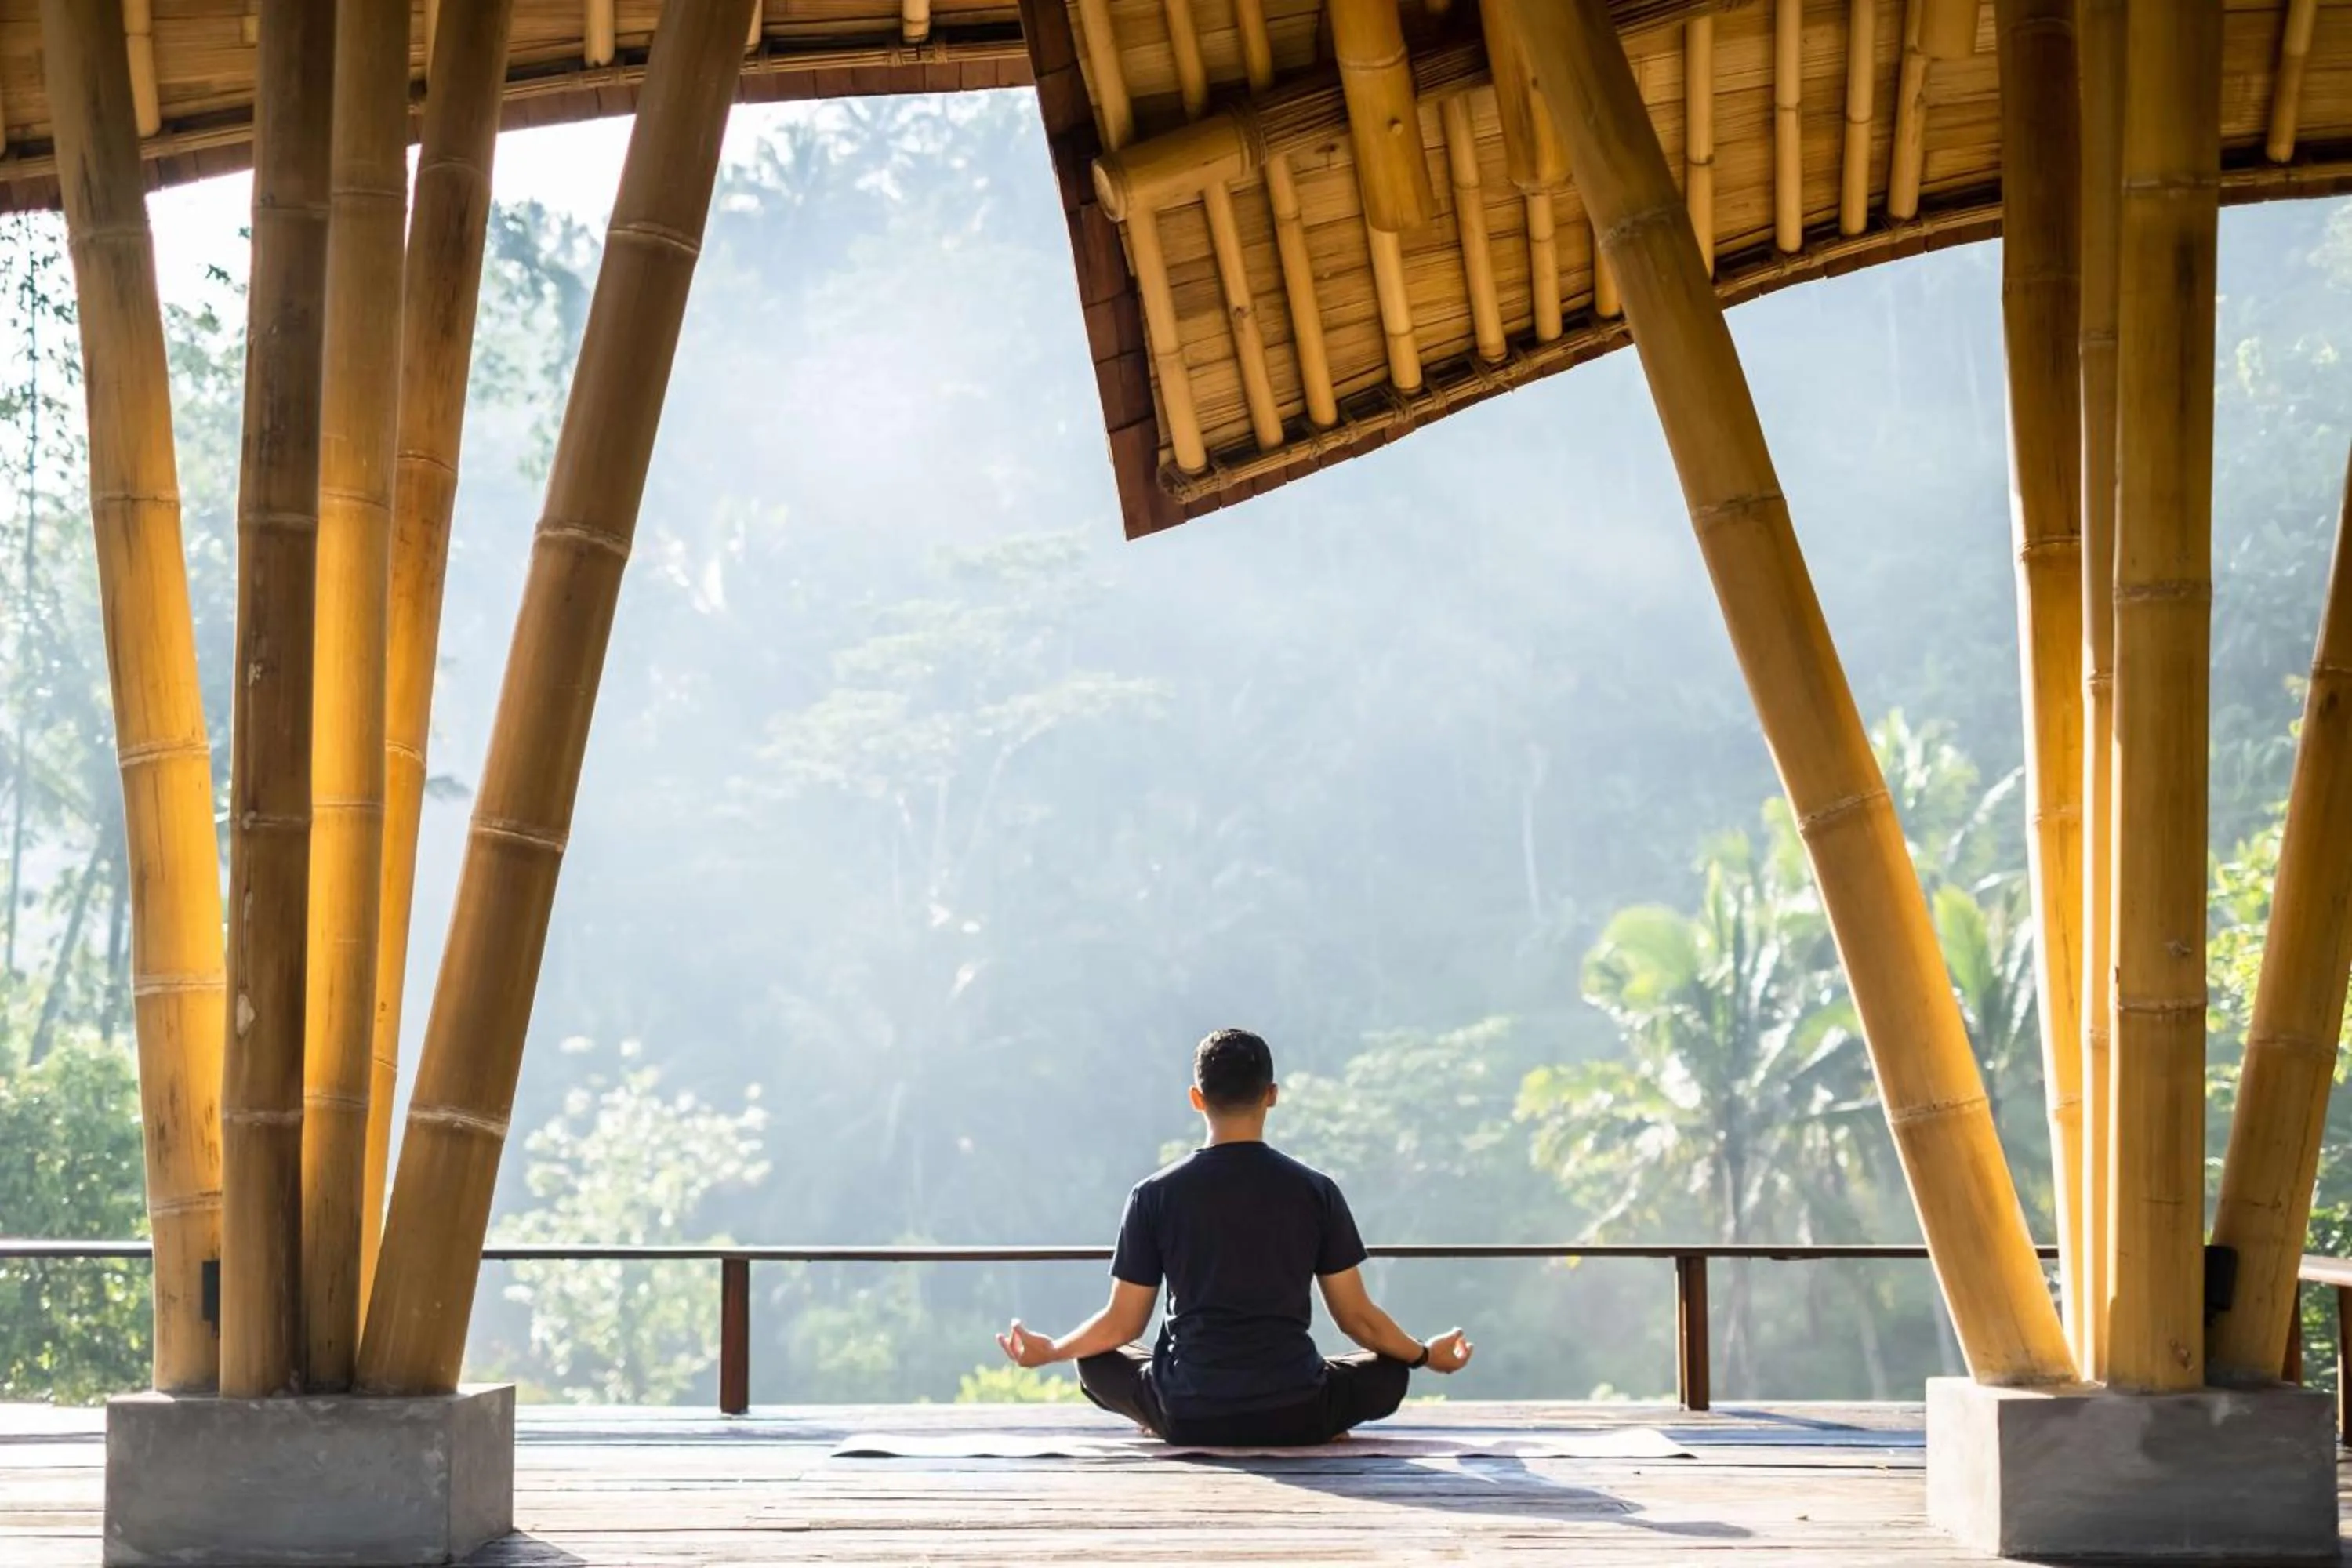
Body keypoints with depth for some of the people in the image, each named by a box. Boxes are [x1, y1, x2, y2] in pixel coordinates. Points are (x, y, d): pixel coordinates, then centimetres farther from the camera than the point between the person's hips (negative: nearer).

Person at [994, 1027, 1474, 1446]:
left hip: (1188, 1420, 0)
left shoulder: (1154, 1195, -2)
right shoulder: (1316, 1191, -2)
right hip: (1297, 1418, 0)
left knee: (1096, 1361, 28)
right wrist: (1426, 1355, 25)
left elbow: (1123, 1324, 5)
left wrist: (1048, 1351, 25)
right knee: (1391, 1372, 27)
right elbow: (1356, 1316, 5)